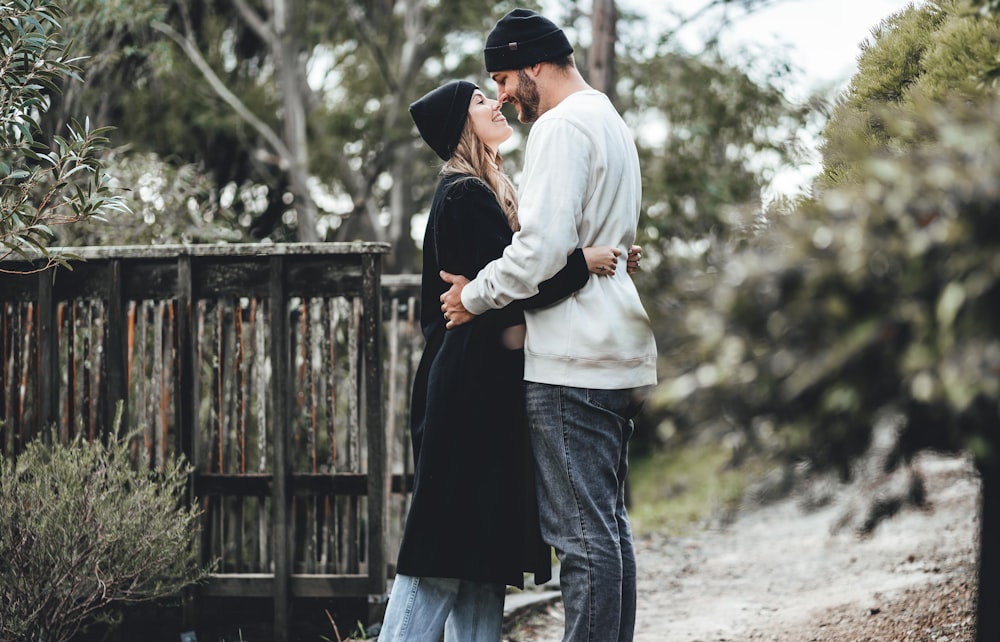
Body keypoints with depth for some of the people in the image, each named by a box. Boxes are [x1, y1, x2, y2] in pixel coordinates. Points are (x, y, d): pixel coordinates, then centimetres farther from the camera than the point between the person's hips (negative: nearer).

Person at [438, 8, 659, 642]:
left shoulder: (562, 128, -11)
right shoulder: (612, 124, 20)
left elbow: (545, 247, -20)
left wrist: (476, 295, -6)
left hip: (571, 361, -10)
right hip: (621, 356, 10)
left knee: (582, 534, -10)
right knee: (610, 526, 13)